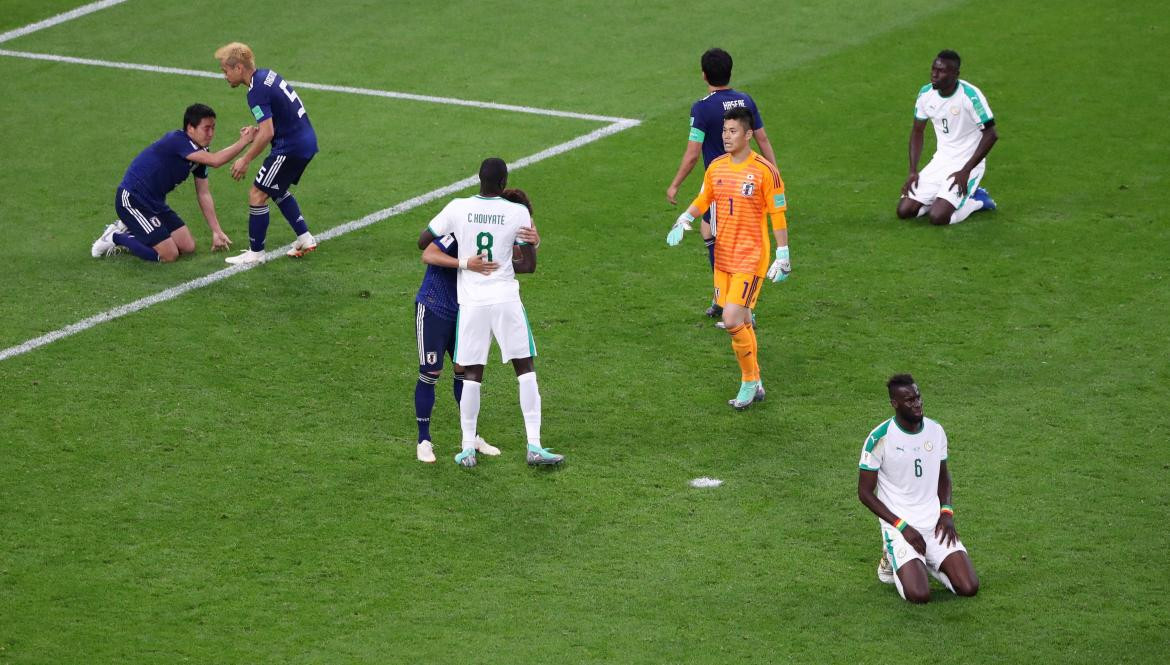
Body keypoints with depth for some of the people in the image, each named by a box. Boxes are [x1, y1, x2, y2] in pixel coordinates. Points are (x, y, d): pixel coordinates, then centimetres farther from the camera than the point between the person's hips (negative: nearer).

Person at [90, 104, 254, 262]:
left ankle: (128, 230, 19)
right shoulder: (177, 141, -24)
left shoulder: (200, 154, 5)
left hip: (155, 202, 10)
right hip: (131, 200, -10)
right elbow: (215, 160, -35)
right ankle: (115, 238, 4)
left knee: (188, 247, 6)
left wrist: (216, 232, 5)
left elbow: (204, 194, 10)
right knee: (169, 255, -15)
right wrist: (243, 141, -29)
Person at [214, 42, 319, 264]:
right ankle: (305, 239, 29)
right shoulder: (267, 75, 7)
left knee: (257, 195, -3)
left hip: (291, 148, -10)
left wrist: (245, 161, -17)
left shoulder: (257, 92, -21)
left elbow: (267, 133, -26)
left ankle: (256, 253, 5)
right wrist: (258, 130, 12)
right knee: (278, 191, 26)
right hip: (306, 140, 10)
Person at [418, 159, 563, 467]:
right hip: (507, 300, -1)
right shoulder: (518, 213, -6)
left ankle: (468, 448, 9)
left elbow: (423, 242, 7)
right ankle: (534, 446, 3)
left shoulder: (458, 208, -4)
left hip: (472, 302, 1)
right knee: (525, 368, 7)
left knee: (472, 374, 8)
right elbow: (529, 265, -1)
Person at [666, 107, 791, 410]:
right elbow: (703, 200, 18)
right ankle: (754, 385, 24)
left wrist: (782, 257, -8)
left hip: (751, 259, -6)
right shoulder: (716, 168, 6)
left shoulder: (764, 170, -12)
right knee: (741, 322, 11)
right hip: (723, 257, 6)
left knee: (732, 321, -15)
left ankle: (749, 382, 2)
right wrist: (684, 220, -2)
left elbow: (778, 216, -8)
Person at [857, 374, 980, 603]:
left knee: (969, 588, -11)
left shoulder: (935, 431, 3)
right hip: (898, 526, -4)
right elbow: (865, 492, -8)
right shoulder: (880, 438, -13)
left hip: (935, 523, 4)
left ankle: (928, 562, 18)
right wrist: (902, 526, -14)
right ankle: (891, 560, 9)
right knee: (919, 595, -23)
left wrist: (946, 512, 1)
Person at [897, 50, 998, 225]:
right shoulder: (926, 94, -2)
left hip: (967, 163, -6)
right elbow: (917, 131, 11)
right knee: (904, 211, -6)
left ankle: (977, 201, 5)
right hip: (940, 160, 6)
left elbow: (991, 134, -18)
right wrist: (913, 171, 1)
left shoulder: (970, 95, -21)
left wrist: (966, 171, -19)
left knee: (938, 217, -23)